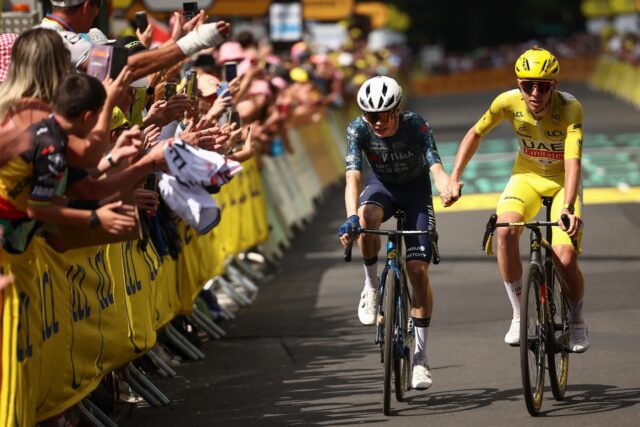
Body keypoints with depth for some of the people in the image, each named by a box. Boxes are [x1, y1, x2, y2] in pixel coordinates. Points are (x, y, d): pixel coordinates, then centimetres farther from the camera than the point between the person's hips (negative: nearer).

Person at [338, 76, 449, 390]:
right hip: (382, 185, 1)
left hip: (416, 189, -1)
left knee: (418, 270, -11)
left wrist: (448, 192, -62)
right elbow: (353, 176, -33)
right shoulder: (358, 129, -25)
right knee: (367, 218, -37)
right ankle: (371, 286, -12)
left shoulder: (416, 126, -28)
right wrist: (351, 218, -51)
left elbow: (436, 168, -39)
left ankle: (420, 356, -2)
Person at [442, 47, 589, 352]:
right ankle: (519, 314, -12)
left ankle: (577, 321, 11)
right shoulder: (508, 102, -21)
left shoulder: (570, 108, -29)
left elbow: (573, 161, -38)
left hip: (562, 181, -2)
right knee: (506, 231, -29)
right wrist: (454, 178, -13)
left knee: (565, 259, -20)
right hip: (527, 175, 2)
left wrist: (569, 208, -52)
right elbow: (475, 134, -3)